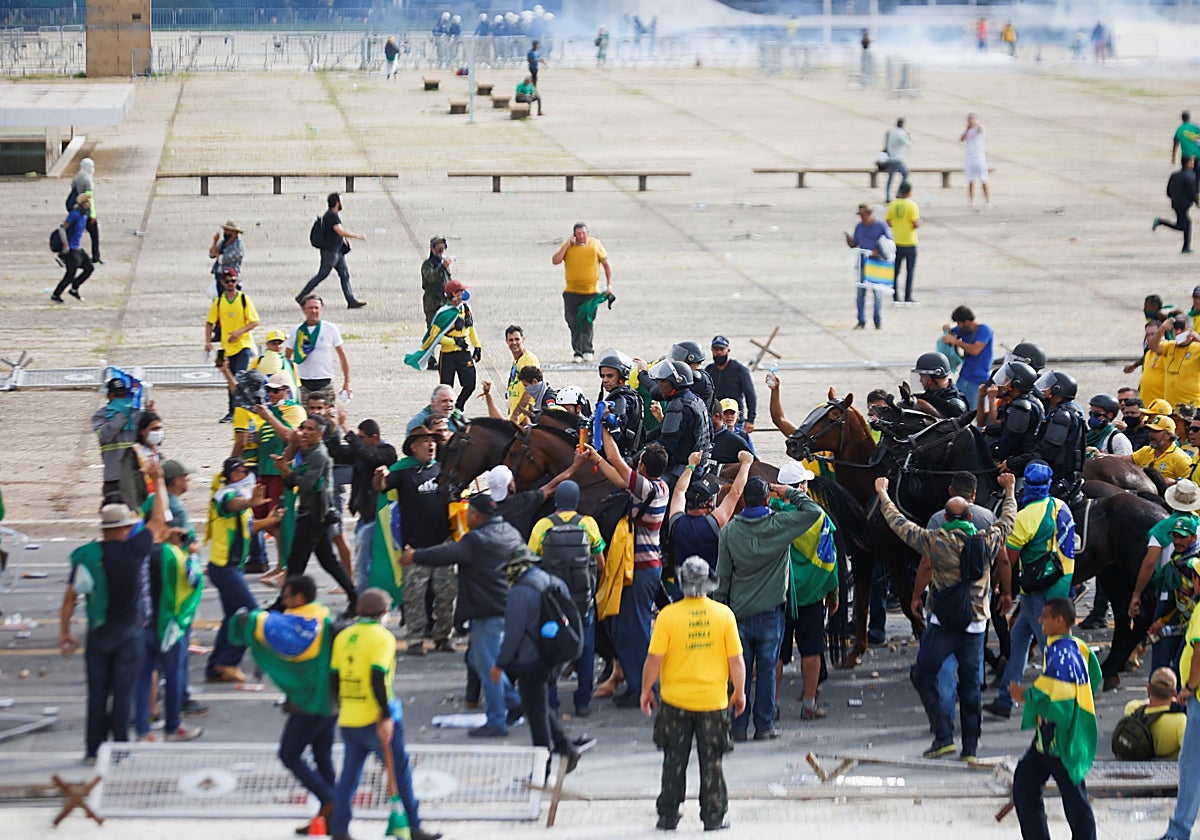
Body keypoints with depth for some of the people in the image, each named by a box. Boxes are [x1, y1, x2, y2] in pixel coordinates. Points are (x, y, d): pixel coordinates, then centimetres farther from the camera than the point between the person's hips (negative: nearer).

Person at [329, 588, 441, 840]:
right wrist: (387, 717, -17)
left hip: (348, 721, 6)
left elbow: (333, 678, 11)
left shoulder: (343, 637, 9)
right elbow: (378, 678, -20)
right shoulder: (382, 637, -10)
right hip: (375, 720, -6)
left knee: (349, 775, 11)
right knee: (400, 772, 6)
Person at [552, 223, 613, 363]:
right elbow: (555, 261, -6)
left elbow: (607, 264, 10)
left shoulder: (595, 245, 4)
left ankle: (587, 351, -8)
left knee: (587, 323, -10)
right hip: (571, 292, 2)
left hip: (591, 292, -2)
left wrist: (609, 284, 3)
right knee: (573, 323, 1)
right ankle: (578, 353, 8)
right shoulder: (567, 246, 6)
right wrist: (567, 245, -10)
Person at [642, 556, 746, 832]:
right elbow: (736, 659, -4)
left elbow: (654, 659, -9)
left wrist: (646, 690, 6)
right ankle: (713, 817, 13)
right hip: (713, 700, 0)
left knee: (674, 760, 11)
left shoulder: (668, 615, -11)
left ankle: (668, 815, 15)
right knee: (711, 761, 10)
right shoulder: (724, 614, -7)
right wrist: (739, 692, 10)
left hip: (676, 699, 0)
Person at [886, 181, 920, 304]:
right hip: (910, 243, -4)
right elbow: (916, 224, -19)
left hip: (896, 242, 4)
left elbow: (888, 222, 3)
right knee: (910, 270, 6)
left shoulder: (893, 205, 0)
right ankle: (908, 297, 5)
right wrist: (919, 222, 2)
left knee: (896, 270, 12)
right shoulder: (912, 205, -14)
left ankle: (895, 296, 11)